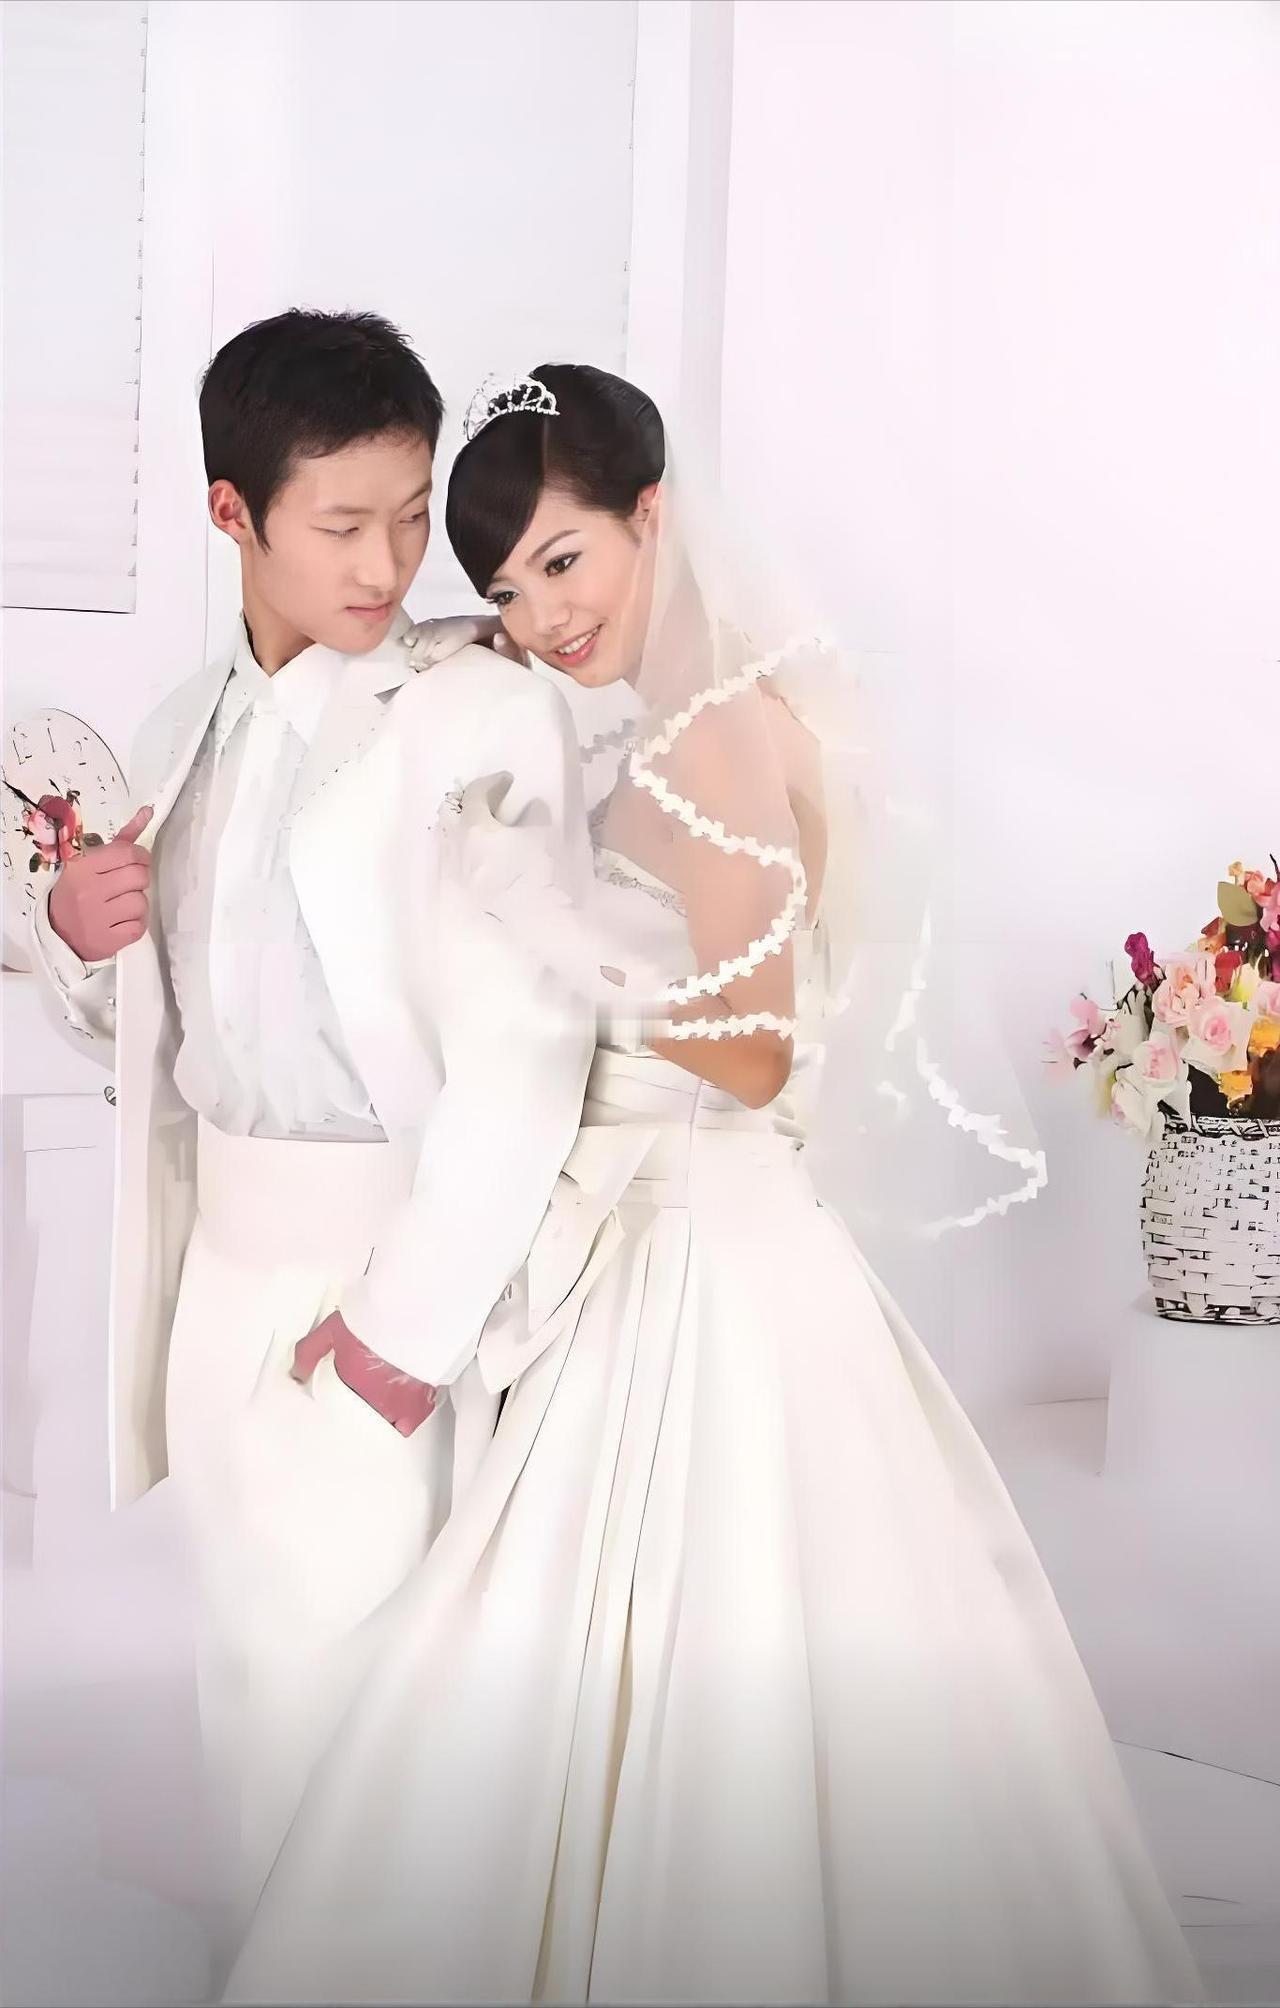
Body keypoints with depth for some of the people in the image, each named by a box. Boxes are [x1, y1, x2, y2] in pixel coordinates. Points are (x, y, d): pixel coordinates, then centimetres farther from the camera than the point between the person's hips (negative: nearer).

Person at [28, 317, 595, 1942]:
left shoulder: (483, 715, -11)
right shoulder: (185, 733, 10)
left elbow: (523, 1054, -18)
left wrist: (407, 1320, -17)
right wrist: (76, 937, -2)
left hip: (388, 1267, -6)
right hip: (220, 1259, 6)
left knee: (350, 1671, -2)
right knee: (250, 1666, 16)